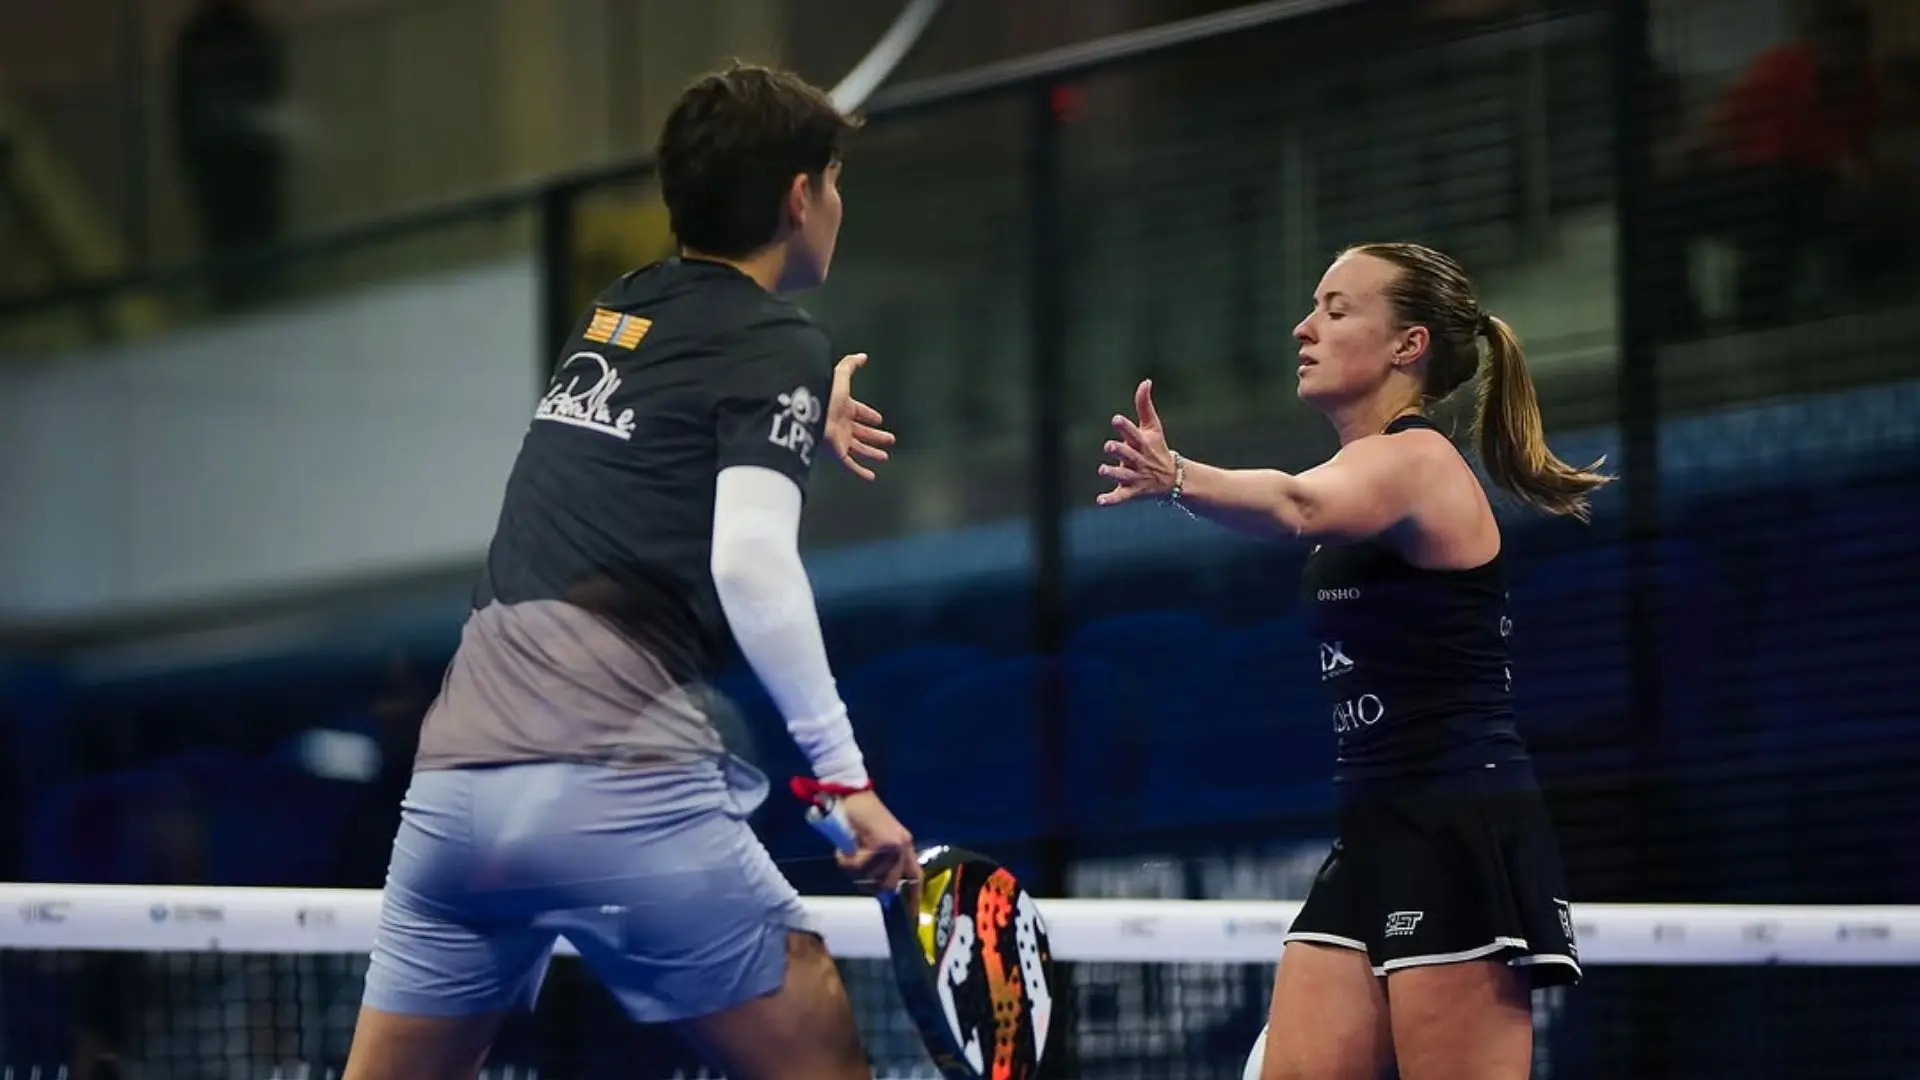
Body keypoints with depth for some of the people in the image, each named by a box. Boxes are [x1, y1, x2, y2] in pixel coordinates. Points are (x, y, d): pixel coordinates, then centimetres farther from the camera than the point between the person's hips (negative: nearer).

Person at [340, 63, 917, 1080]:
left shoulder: (616, 310, 21)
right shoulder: (779, 345, 2)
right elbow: (750, 562, -14)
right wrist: (845, 773, -13)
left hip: (454, 773, 7)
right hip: (618, 785, -6)